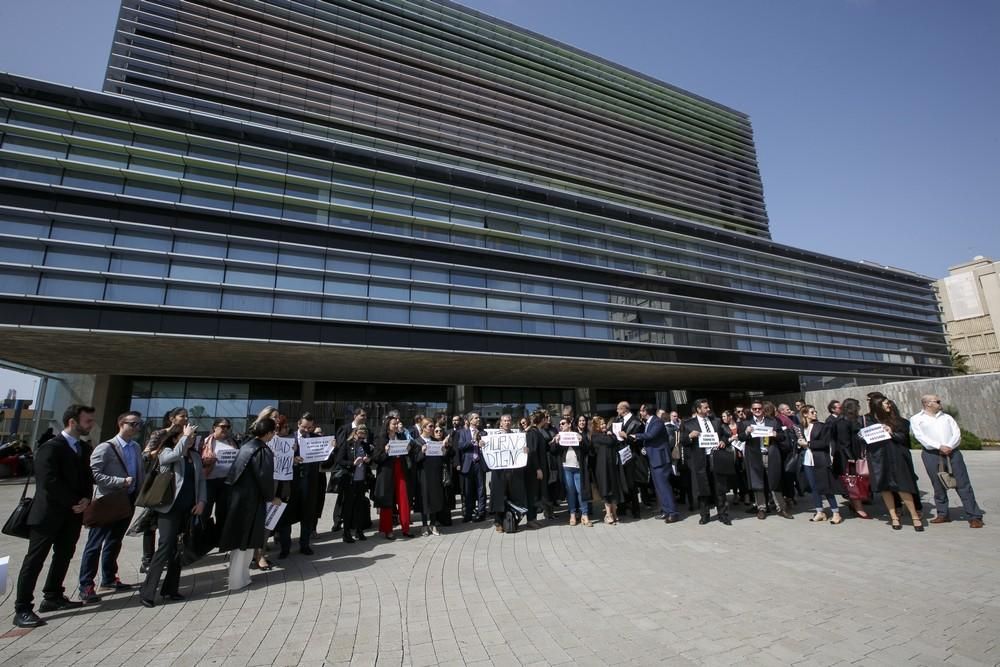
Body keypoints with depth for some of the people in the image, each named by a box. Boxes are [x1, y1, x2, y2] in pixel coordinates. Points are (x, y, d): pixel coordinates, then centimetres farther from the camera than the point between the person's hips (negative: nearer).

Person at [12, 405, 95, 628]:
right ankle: (22, 609, 8)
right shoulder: (50, 448, -14)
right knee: (34, 560, 0)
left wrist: (86, 499, -6)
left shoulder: (84, 448, 9)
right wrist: (74, 502, -15)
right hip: (48, 514, -7)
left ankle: (53, 598, 26)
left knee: (64, 556, 14)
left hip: (73, 514, 7)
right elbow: (49, 482, -20)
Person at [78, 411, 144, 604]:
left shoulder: (136, 447, 7)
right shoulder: (105, 448, -13)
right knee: (95, 544, 2)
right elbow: (93, 474, -19)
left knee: (114, 542, 18)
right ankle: (86, 587, 12)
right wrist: (121, 481, -23)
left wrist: (140, 494, 4)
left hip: (128, 502, 7)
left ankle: (109, 579, 31)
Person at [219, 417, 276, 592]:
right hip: (251, 499, -8)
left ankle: (237, 574, 31)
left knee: (240, 538, 19)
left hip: (238, 496, 8)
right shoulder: (263, 451, -18)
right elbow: (264, 478, -18)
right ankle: (237, 581, 13)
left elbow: (235, 472, 14)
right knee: (246, 540, 4)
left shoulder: (246, 445, 7)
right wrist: (272, 497, -2)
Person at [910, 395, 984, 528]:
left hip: (952, 452, 3)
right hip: (931, 454, -2)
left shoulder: (946, 417, 17)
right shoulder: (916, 419, 5)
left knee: (963, 484, -1)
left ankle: (974, 517, 4)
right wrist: (939, 446, -17)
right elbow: (921, 437, -7)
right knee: (938, 486, 4)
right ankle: (943, 514, 16)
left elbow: (957, 433, 6)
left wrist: (949, 446, -10)